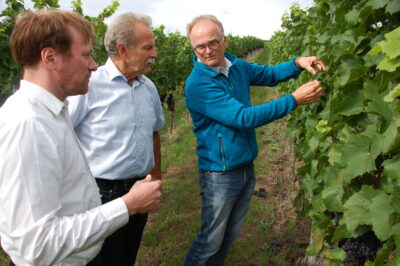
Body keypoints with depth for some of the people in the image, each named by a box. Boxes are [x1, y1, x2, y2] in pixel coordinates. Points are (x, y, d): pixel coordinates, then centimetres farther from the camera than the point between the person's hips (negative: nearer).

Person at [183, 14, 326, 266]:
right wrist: (295, 99, -25)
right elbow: (244, 117, -28)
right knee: (211, 241, 8)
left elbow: (270, 74, 18)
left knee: (230, 235, 22)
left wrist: (298, 62, -3)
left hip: (246, 168, 7)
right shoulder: (198, 85, -22)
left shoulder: (237, 66, 1)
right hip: (220, 175, -7)